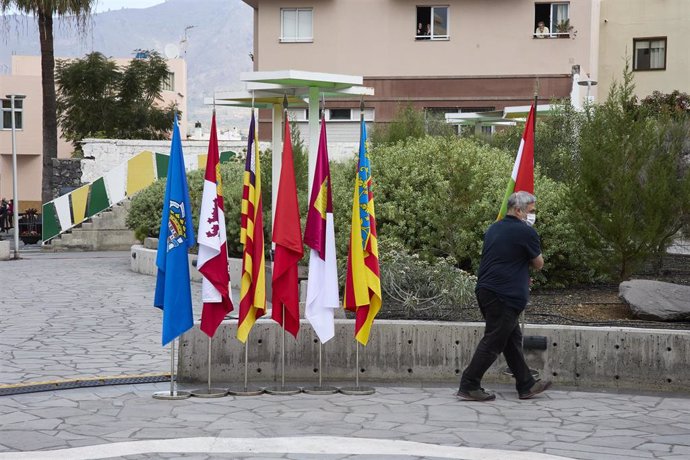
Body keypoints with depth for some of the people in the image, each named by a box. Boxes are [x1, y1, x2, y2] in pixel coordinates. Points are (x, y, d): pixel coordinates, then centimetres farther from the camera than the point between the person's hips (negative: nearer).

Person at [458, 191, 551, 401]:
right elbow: (538, 264, 2)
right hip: (505, 295, -9)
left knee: (512, 339, 15)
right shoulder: (526, 232, -9)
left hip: (485, 290, 9)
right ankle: (469, 387, 0)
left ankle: (526, 385, 22)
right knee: (493, 343, -3)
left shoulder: (494, 229, 15)